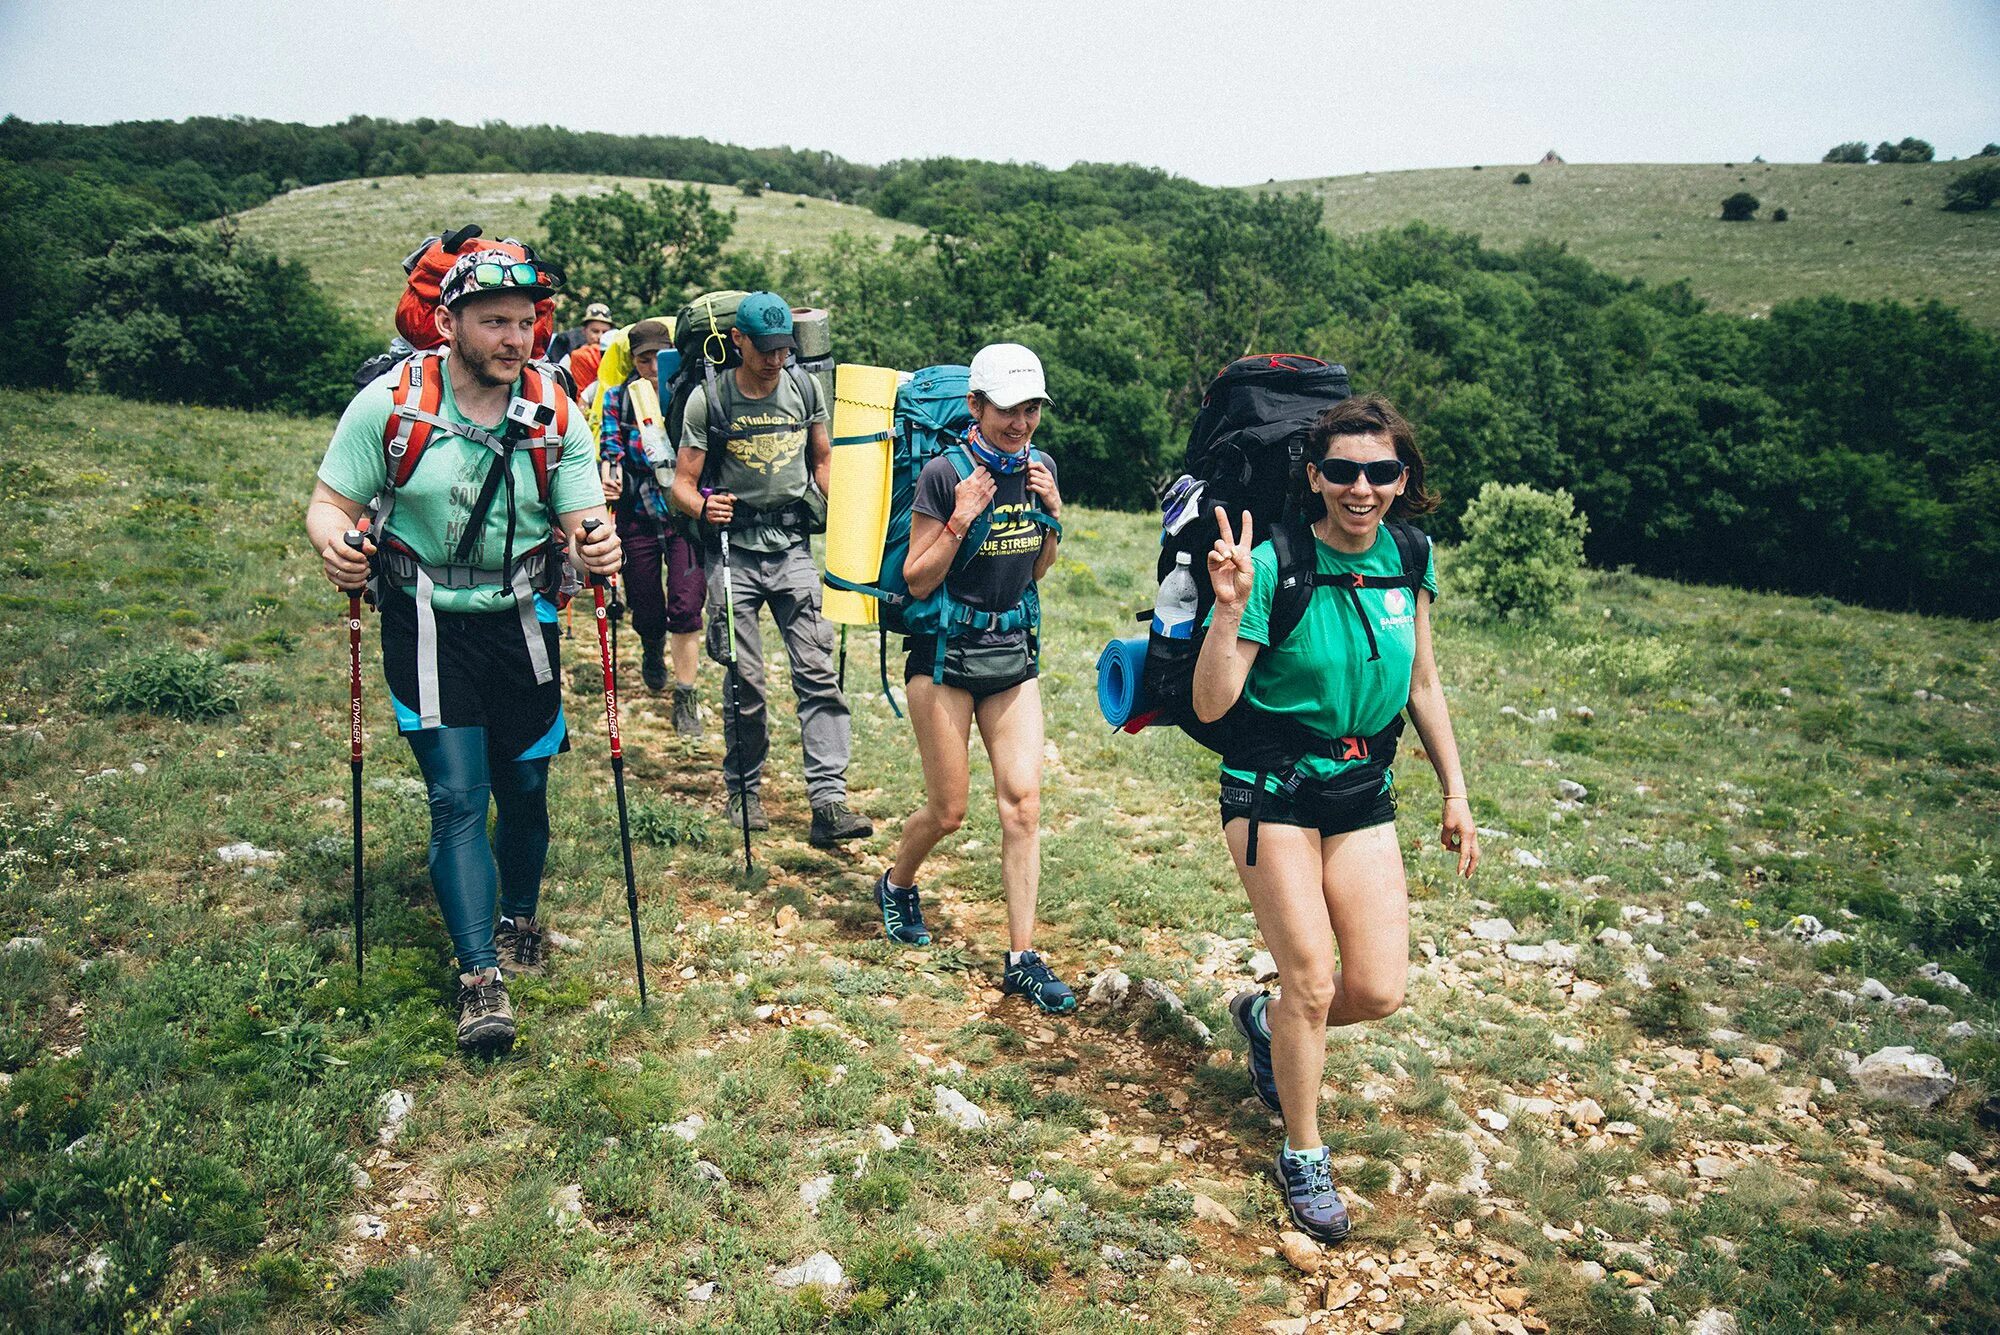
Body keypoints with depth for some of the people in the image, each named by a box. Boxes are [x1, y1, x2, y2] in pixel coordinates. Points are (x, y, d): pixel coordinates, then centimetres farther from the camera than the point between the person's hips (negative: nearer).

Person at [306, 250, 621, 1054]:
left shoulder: (556, 415, -5)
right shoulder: (390, 404, -9)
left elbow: (582, 521, -7)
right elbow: (331, 503, -4)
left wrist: (597, 545, -31)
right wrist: (335, 544, -27)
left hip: (521, 623, 2)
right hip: (427, 627, -2)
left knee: (525, 789, 11)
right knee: (457, 798, -7)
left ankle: (520, 919, 38)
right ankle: (480, 978, -1)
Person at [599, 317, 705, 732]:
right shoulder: (619, 398, 1)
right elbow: (611, 452, -5)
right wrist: (609, 480, -28)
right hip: (638, 516, 1)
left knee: (685, 608, -9)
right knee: (645, 609, 10)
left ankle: (685, 699, 2)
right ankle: (652, 647, 47)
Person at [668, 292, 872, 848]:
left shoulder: (804, 388, 6)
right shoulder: (708, 398, -3)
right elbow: (683, 482, -2)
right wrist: (702, 507, -24)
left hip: (794, 548, 2)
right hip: (734, 552, -2)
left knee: (818, 671, -7)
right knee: (745, 681, 2)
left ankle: (829, 801, -9)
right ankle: (743, 791, 20)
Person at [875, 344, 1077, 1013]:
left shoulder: (1039, 467, 3)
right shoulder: (944, 473, -13)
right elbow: (917, 581, -11)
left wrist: (1052, 514, -4)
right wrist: (960, 521, -24)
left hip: (1012, 652, 5)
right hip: (944, 651, -4)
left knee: (1023, 799, -3)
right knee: (949, 811, 3)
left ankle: (1022, 958, 4)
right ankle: (896, 884, 36)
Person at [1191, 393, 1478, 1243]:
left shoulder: (1409, 558, -2)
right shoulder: (1275, 565, -18)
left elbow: (1421, 684, 10)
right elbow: (1209, 707, -20)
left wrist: (1455, 794, 11)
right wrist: (1229, 606, -33)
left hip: (1363, 792, 5)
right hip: (1271, 790, -4)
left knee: (1379, 992, 1)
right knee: (1313, 981, -4)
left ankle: (1264, 1018, 34)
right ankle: (1302, 1157, 21)